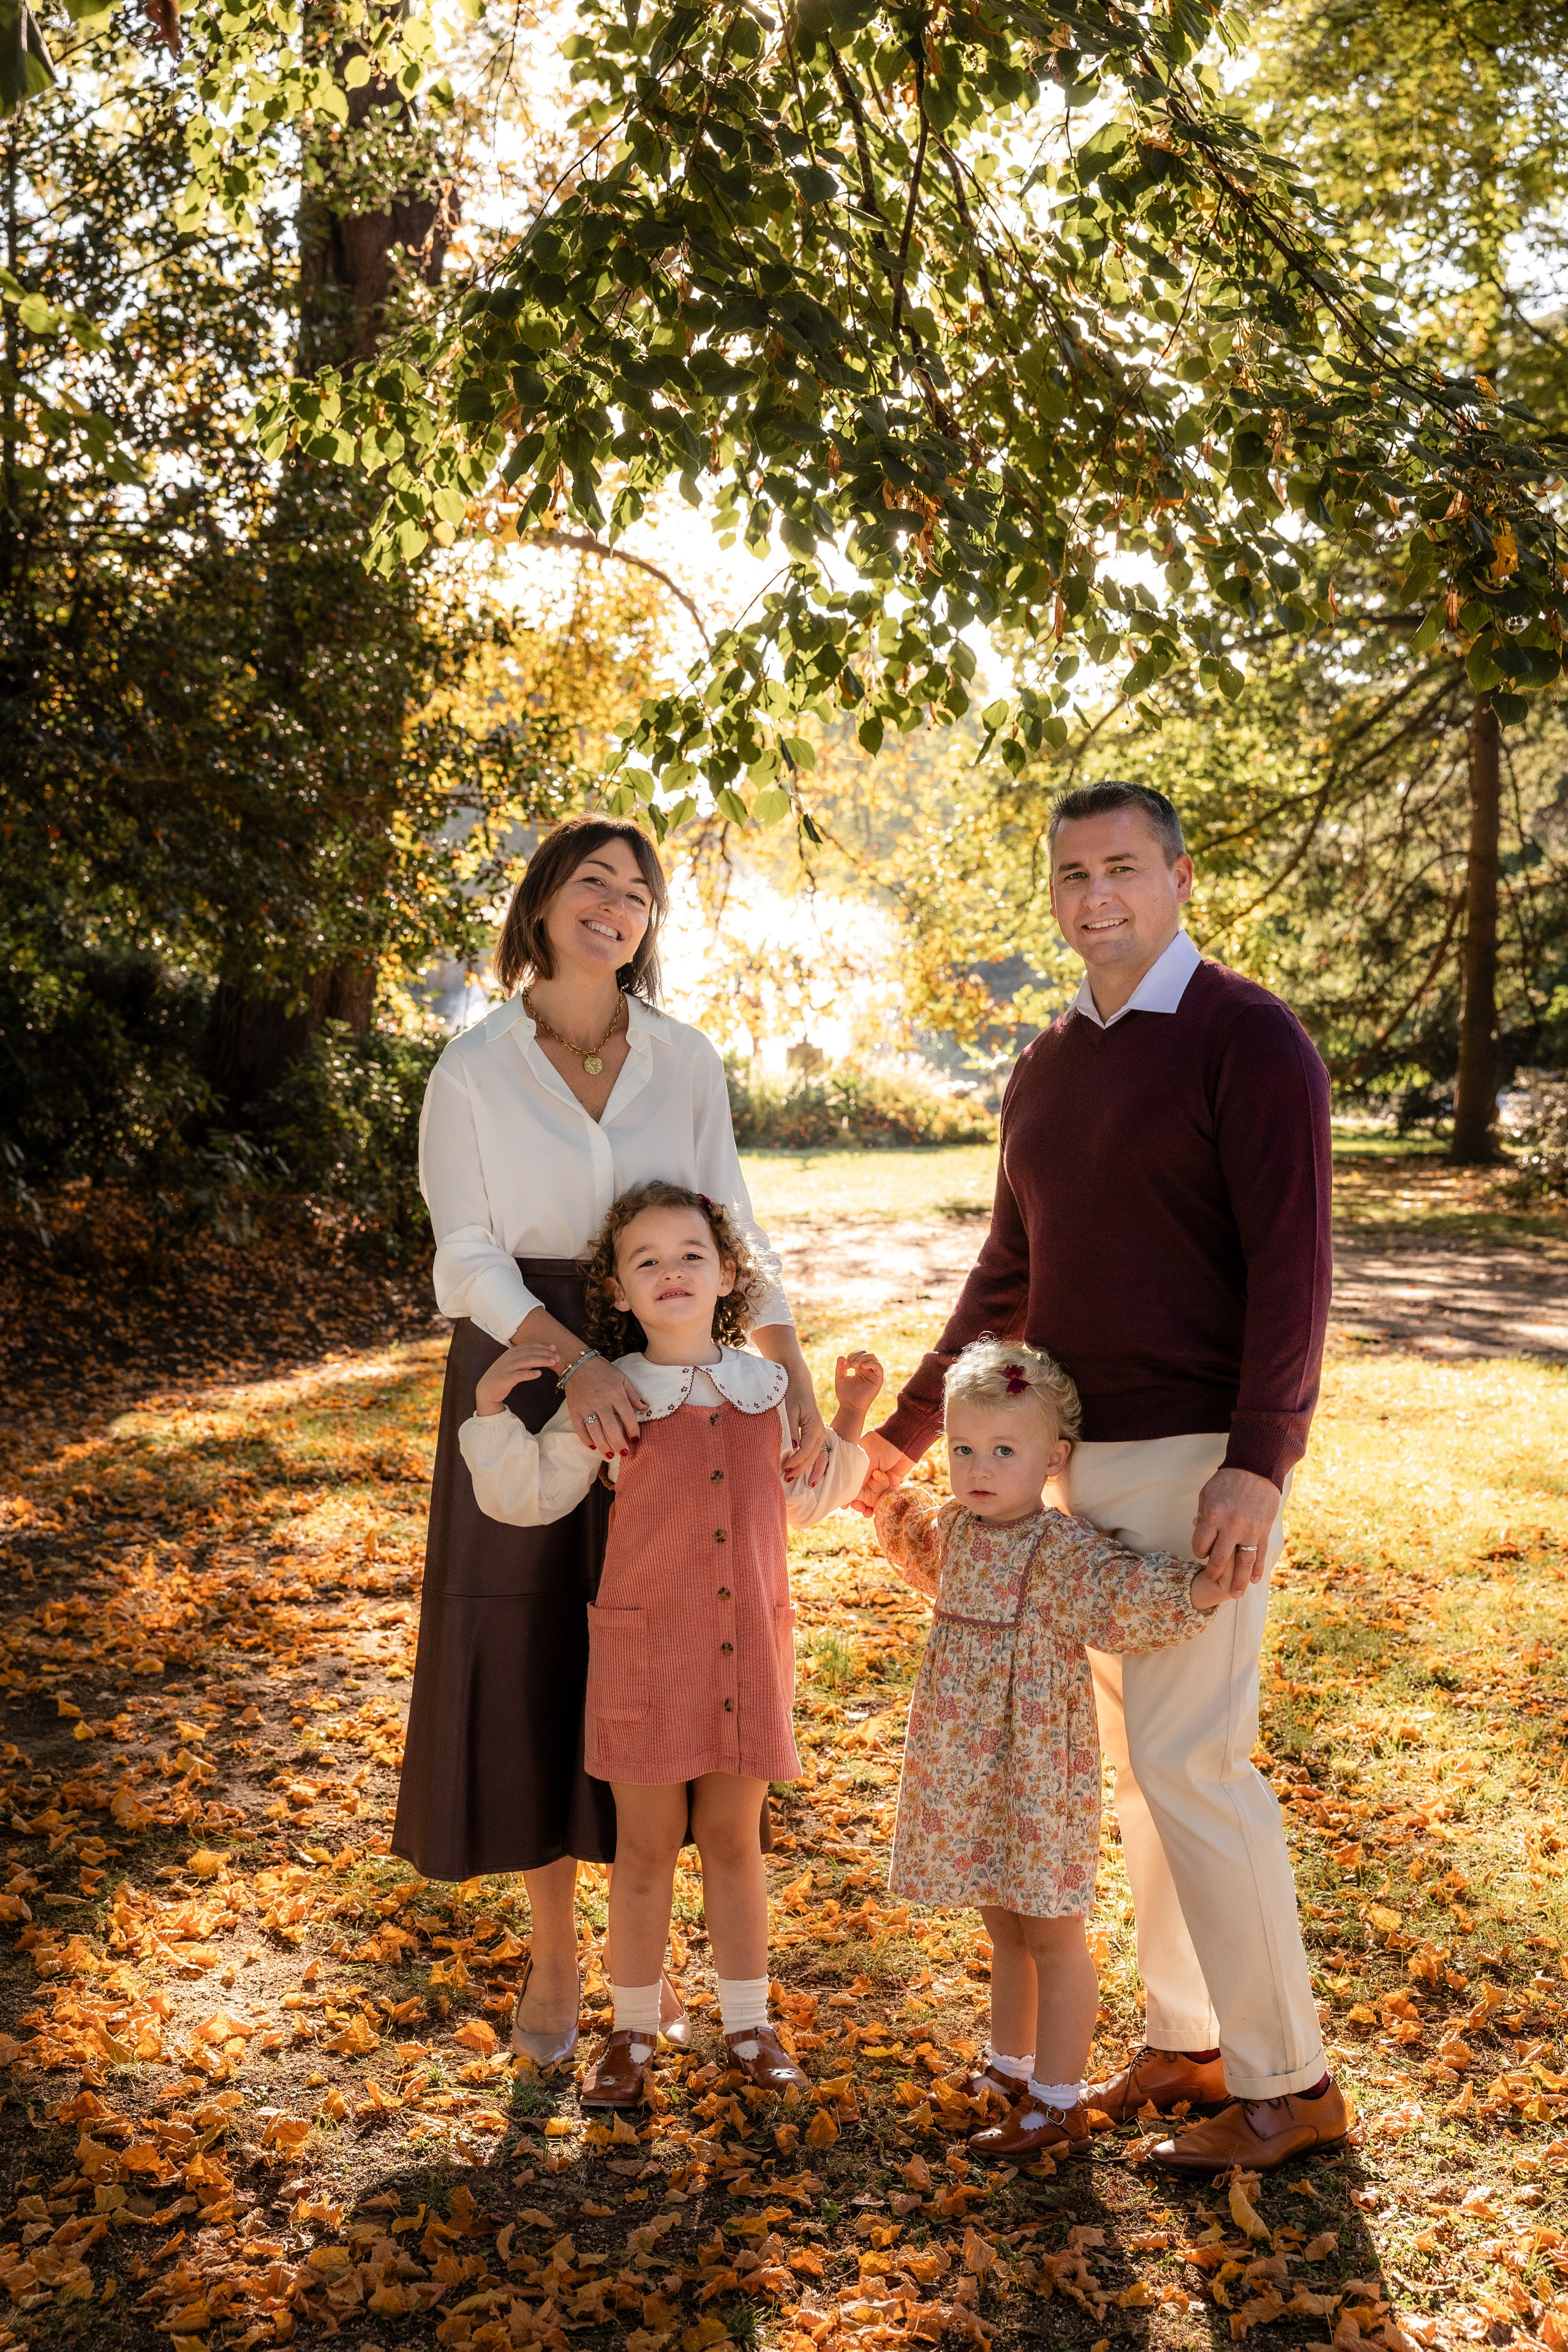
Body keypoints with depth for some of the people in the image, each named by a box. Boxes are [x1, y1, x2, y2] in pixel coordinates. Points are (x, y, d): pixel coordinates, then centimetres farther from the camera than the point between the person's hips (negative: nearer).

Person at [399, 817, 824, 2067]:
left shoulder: (686, 1060, 1)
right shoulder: (473, 1070, -5)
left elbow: (735, 1226, 1)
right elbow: (471, 1259, -10)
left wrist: (794, 1369, -11)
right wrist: (575, 1360, -26)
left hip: (665, 1373, 2)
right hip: (524, 1369, -1)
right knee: (533, 1663, 5)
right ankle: (554, 1953, 23)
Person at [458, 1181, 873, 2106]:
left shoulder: (766, 1386, 4)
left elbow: (805, 1500, 16)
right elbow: (528, 1496, -4)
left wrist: (849, 1426, 5)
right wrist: (493, 1410, -17)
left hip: (750, 1648, 2)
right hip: (646, 1649, -2)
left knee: (734, 1836, 14)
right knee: (647, 1843, 9)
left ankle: (749, 2021, 29)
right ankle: (634, 2030, 26)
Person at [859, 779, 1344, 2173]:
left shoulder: (1248, 1038, -9)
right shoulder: (1048, 1071, 13)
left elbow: (1292, 1262, -15)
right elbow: (1010, 1275, 19)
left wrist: (1259, 1465, -22)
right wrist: (909, 1429, 19)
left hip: (1203, 1455, -8)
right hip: (1091, 1455, 8)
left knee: (1188, 1754, -7)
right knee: (1135, 1746, 13)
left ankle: (1287, 2080, 8)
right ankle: (1188, 2040, 26)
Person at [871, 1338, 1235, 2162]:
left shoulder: (1062, 1547, -18)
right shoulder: (951, 1530, 5)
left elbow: (1120, 1594, -34)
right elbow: (904, 1521, 28)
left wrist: (1191, 1592, -50)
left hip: (1038, 1769, -7)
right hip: (965, 1768, 7)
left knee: (1052, 1936, 4)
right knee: (1005, 1929, 22)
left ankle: (1058, 2104, 14)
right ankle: (1009, 2069, 37)